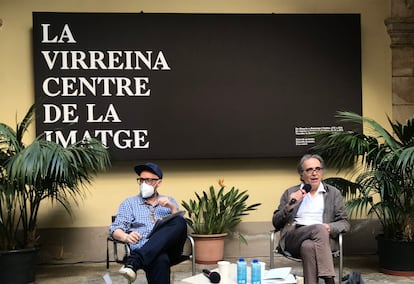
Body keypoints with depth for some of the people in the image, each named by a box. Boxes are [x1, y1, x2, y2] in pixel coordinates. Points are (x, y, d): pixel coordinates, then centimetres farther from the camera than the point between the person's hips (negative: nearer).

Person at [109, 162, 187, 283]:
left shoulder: (169, 201, 27)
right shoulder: (129, 203, 20)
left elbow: (180, 224, 15)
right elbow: (115, 229, 6)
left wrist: (173, 207, -3)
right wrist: (126, 237, -18)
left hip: (170, 249, 4)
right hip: (142, 250, -4)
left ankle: (134, 261, -44)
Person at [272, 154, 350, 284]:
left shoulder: (334, 193, 18)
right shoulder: (290, 193, 18)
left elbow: (345, 223, 13)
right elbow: (276, 223, 14)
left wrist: (330, 227, -10)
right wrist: (289, 206, -6)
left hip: (323, 237, 0)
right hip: (294, 238, 0)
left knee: (308, 246, -37)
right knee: (319, 228, -34)